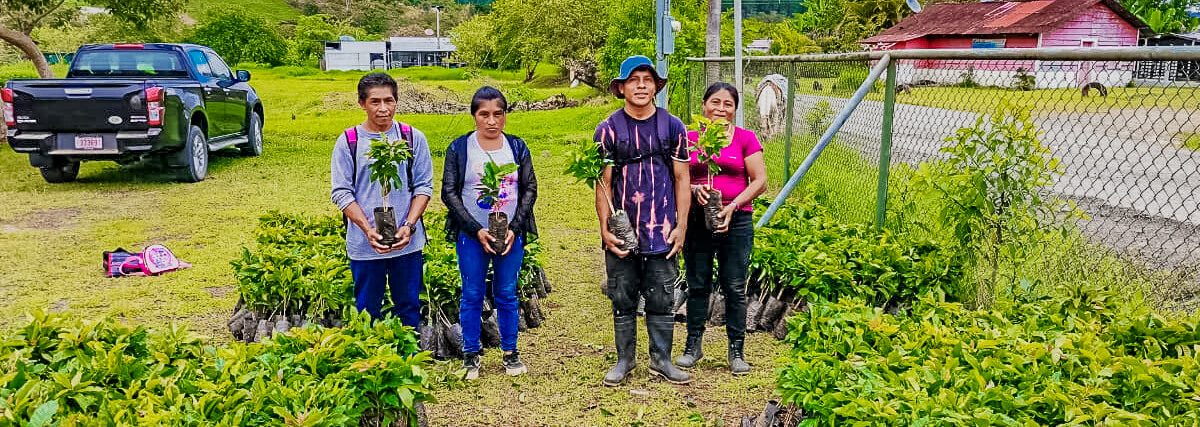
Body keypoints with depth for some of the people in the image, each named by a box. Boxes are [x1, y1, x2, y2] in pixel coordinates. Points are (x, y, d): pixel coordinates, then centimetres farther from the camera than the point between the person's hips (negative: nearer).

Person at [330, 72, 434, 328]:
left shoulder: (413, 138, 1)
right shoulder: (348, 142, -2)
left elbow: (424, 186, 2)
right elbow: (341, 193, -4)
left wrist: (408, 225, -12)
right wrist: (368, 230, -17)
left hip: (408, 242, 1)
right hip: (364, 244, -1)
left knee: (409, 308, 13)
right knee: (366, 311, 11)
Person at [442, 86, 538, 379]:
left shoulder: (517, 147, 3)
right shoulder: (459, 149, -3)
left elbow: (530, 189, 3)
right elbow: (449, 193, -6)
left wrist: (515, 228, -9)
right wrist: (477, 230, -14)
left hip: (510, 235, 2)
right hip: (471, 236, -1)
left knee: (507, 295, 10)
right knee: (472, 296, 6)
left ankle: (510, 352, 23)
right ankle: (471, 355, 20)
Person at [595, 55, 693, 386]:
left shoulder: (673, 127, 4)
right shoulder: (608, 130, 0)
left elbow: (681, 179, 5)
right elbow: (603, 183, 0)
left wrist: (681, 226, -1)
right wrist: (604, 229, -5)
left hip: (662, 233, 1)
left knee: (661, 301, 8)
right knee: (623, 301, 10)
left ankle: (661, 359, 23)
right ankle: (625, 359, 24)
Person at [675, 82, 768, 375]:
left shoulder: (746, 139, 1)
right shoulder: (690, 139, 6)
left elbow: (760, 182, -1)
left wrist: (734, 205, -13)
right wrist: (694, 189, -12)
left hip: (736, 222, -1)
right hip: (697, 220, 2)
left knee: (735, 288, 3)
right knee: (697, 286, 9)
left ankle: (736, 350, 15)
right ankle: (693, 345, 21)